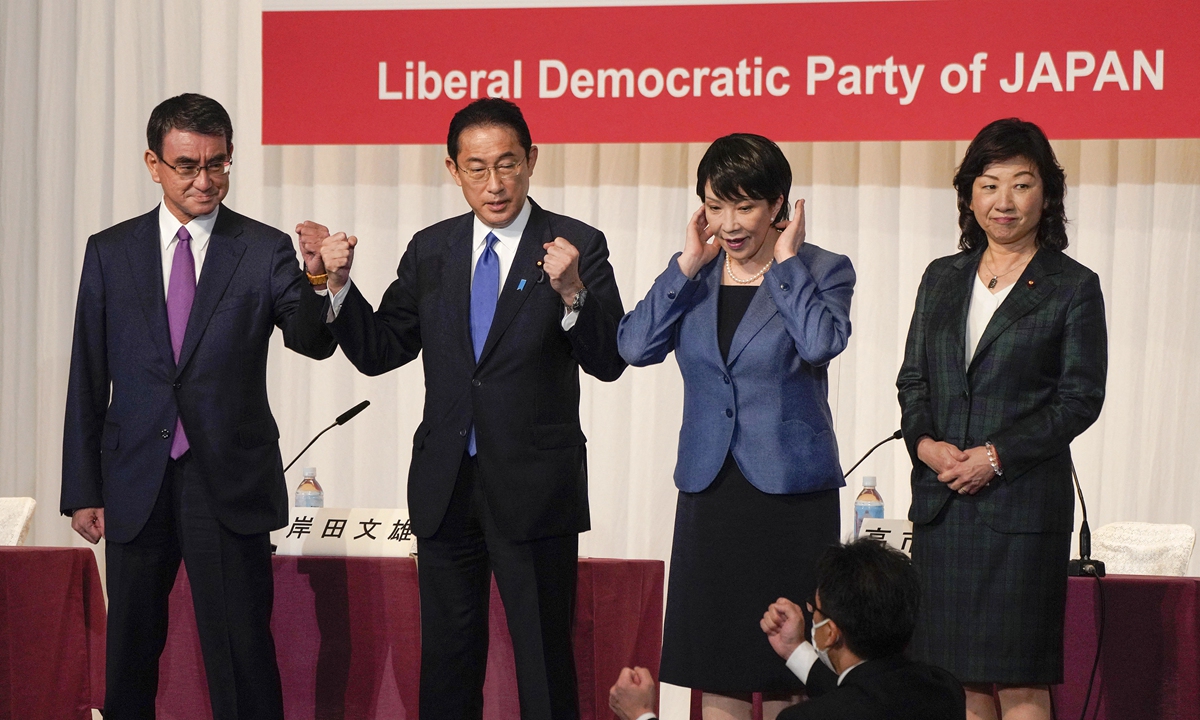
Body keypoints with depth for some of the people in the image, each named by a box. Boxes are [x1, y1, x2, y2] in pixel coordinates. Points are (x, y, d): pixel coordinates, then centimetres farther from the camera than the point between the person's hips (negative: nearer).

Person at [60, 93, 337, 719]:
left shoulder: (265, 251, -1)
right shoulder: (109, 252, 5)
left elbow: (313, 341, -15)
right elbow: (87, 380, 6)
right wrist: (82, 490, 4)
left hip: (230, 485, -2)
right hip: (136, 483, 2)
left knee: (242, 656, -1)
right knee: (131, 649, 12)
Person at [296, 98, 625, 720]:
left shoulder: (578, 246, -7)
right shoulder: (430, 250, 7)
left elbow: (609, 362, -16)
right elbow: (378, 351, 8)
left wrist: (571, 291, -34)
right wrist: (339, 283, -7)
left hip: (534, 488, -4)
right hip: (446, 485, 4)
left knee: (544, 662, 4)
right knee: (446, 664, 15)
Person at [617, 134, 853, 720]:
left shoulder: (822, 270, -2)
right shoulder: (695, 275, 10)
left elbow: (821, 342, -23)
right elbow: (635, 346, -5)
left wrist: (785, 261, -12)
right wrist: (688, 264, -5)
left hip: (790, 492, -4)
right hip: (710, 490, 4)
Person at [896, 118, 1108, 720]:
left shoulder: (1072, 287, 0)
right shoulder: (942, 278, 14)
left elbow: (1080, 398, -5)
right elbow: (912, 377, 14)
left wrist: (997, 456, -13)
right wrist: (923, 441, -6)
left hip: (1022, 501, -4)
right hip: (940, 501, 5)